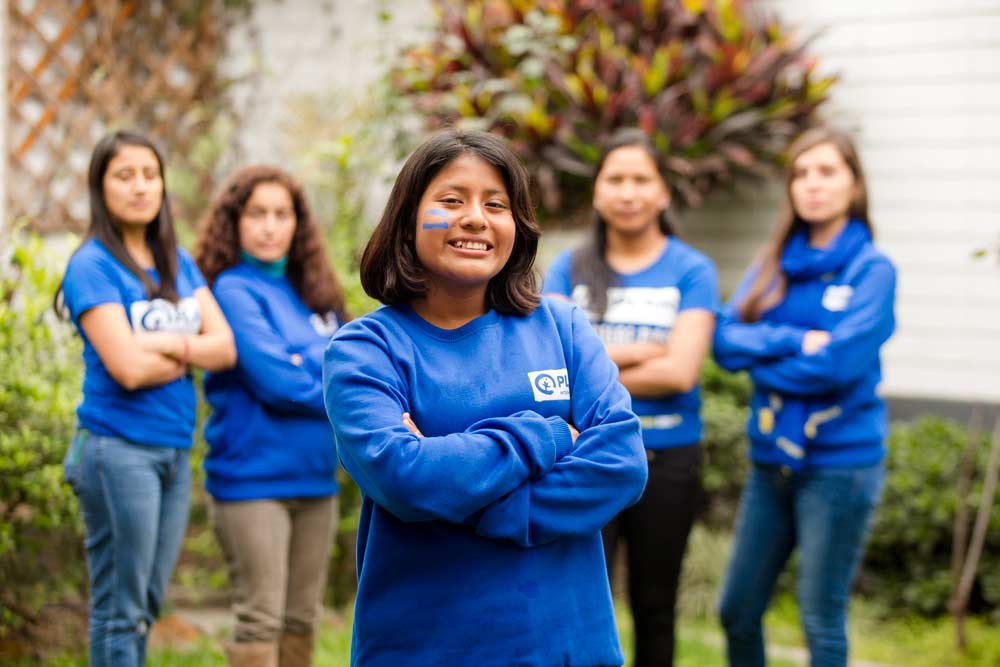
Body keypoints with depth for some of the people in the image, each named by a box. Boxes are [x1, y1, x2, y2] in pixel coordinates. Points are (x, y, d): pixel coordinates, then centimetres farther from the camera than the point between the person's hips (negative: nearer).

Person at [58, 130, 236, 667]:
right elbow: (128, 368, -17)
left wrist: (168, 344, -13)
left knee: (146, 606, 12)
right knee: (119, 608, -1)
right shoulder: (91, 266, -8)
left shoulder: (178, 263, 12)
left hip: (174, 451, 7)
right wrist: (188, 356, -1)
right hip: (118, 448, -7)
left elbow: (225, 347, 3)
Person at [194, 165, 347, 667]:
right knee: (260, 620, -4)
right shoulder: (234, 290, -8)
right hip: (254, 478, -6)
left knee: (301, 620, 12)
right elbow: (275, 381, -16)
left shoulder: (315, 292, 12)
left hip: (316, 476, 6)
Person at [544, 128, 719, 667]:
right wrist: (644, 349, -12)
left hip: (667, 460, 0)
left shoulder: (692, 271, -2)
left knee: (654, 607, 12)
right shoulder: (569, 269, 3)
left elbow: (679, 372, -14)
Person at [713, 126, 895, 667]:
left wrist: (761, 357, -5)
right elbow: (726, 339, -2)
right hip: (771, 460, 5)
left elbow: (837, 364, -18)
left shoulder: (872, 271, -7)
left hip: (838, 464, -5)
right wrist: (795, 342, -15)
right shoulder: (774, 266, 8)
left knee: (821, 620, 2)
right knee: (737, 611, 10)